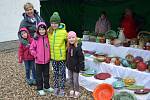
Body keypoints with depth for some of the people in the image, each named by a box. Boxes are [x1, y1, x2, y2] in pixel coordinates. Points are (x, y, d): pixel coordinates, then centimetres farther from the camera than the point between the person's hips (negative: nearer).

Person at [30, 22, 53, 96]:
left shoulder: (47, 38, -2)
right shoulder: (36, 39, -9)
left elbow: (50, 47, 10)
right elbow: (32, 48, -5)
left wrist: (49, 55, 3)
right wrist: (36, 55, -9)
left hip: (47, 60, 3)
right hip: (39, 61, -3)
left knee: (46, 74, 16)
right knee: (39, 75, 8)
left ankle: (47, 87, 32)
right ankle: (40, 89, 20)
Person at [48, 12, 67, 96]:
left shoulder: (63, 31, -14)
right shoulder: (49, 31, -1)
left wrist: (66, 49, -3)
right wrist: (51, 51, 8)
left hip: (61, 56, -4)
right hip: (53, 56, 4)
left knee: (62, 73, 8)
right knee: (55, 73, 17)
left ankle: (62, 89, 20)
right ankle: (56, 87, 31)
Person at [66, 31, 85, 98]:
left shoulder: (78, 47, -18)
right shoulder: (68, 47, 1)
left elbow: (81, 57, -17)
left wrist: (81, 67, -18)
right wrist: (67, 64, 14)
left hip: (76, 67, -6)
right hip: (70, 66, 6)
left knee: (75, 80, 3)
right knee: (71, 79, 17)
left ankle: (77, 91, 21)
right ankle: (72, 90, 33)